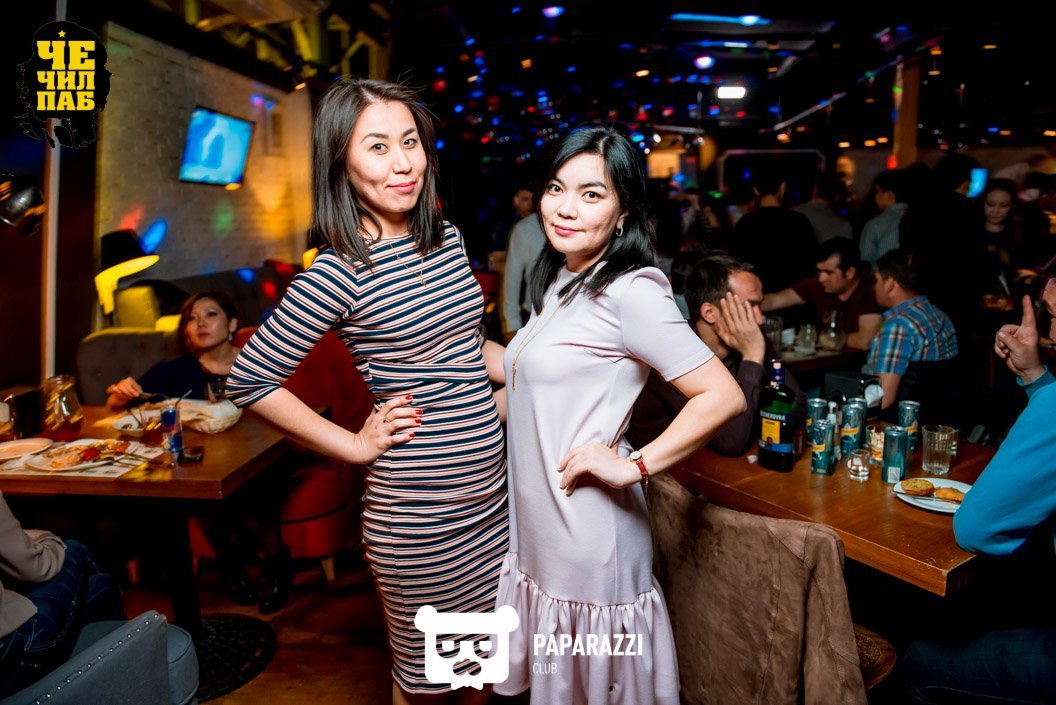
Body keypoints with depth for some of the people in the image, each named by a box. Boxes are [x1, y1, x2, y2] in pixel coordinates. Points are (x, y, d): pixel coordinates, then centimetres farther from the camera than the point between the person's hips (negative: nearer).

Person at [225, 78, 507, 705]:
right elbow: (249, 380, -12)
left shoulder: (447, 238, 3)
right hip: (418, 510, -6)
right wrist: (355, 445, -12)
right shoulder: (341, 273, -17)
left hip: (492, 489, 6)